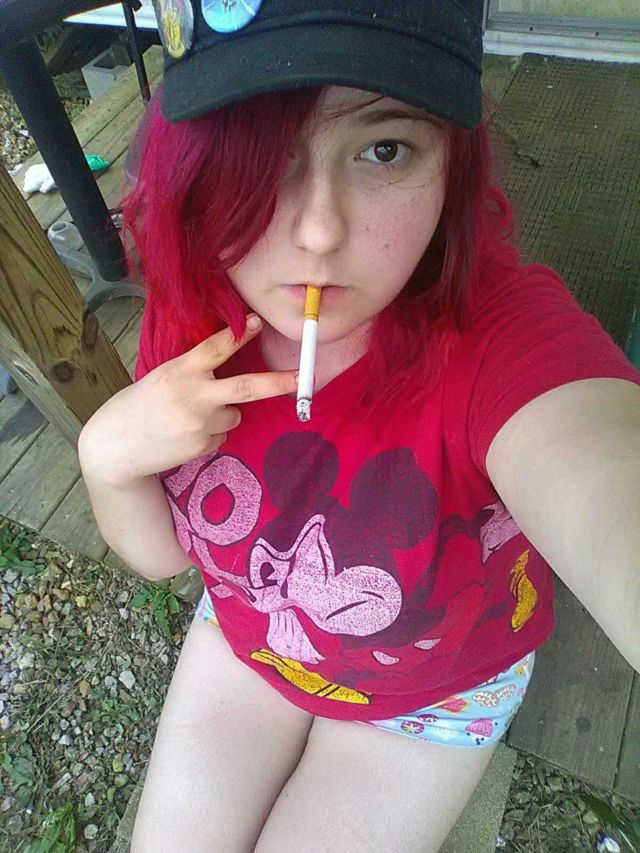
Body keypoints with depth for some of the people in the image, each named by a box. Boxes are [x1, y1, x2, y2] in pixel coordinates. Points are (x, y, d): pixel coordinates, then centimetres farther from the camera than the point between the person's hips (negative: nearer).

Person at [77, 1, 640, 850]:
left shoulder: (502, 334, -35)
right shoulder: (194, 309, -20)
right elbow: (163, 552, -11)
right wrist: (106, 457, -30)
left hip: (439, 680, -2)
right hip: (243, 636, 4)